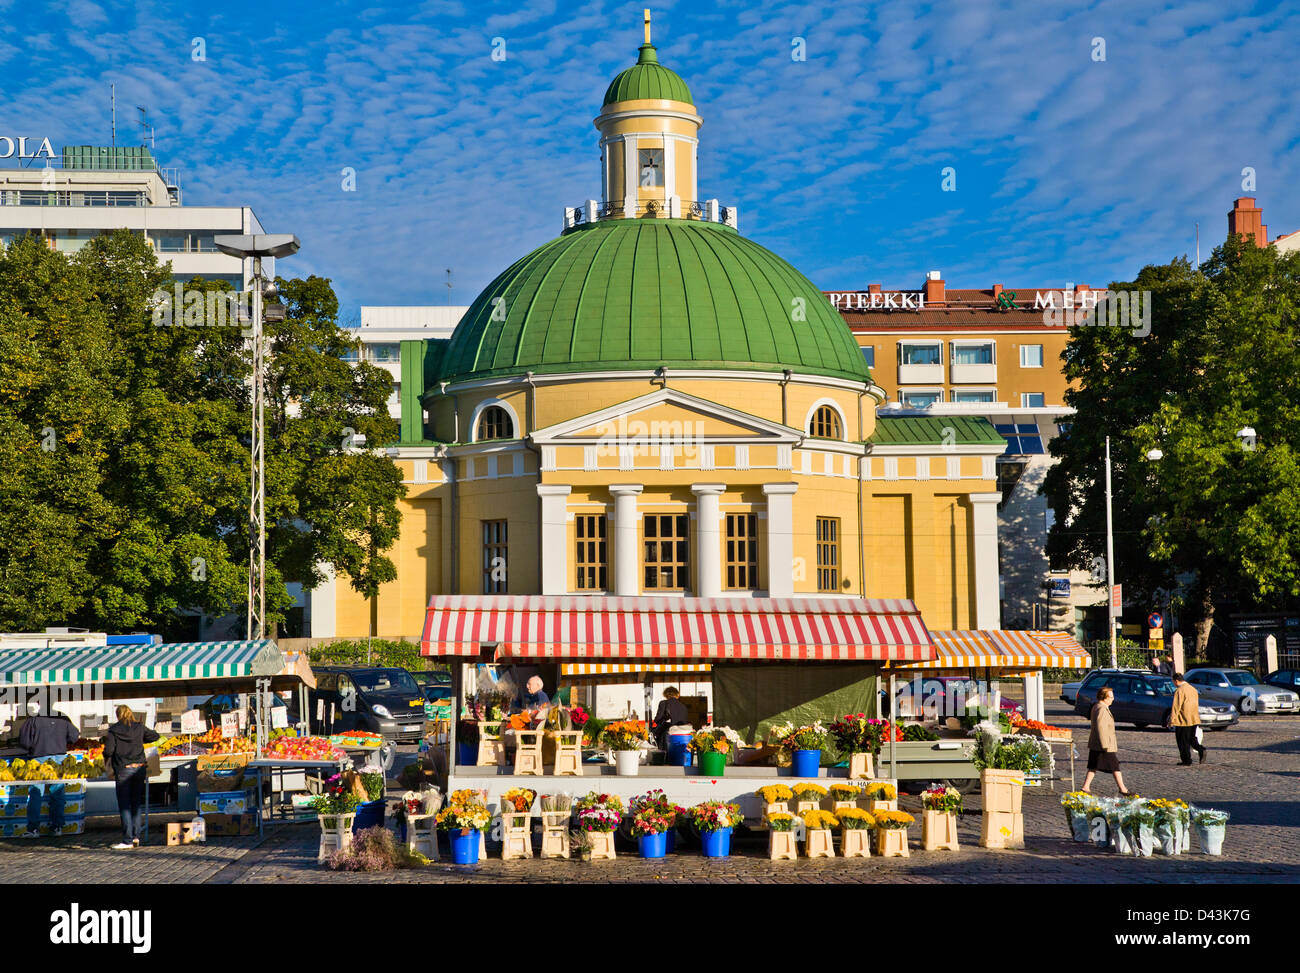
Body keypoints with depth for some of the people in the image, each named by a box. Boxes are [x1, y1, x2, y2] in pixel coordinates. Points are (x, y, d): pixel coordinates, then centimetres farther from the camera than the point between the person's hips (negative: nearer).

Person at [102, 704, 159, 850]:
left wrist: (107, 760, 11)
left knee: (124, 805, 0)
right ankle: (136, 836, 10)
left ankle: (127, 840, -2)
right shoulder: (139, 727, 5)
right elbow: (154, 736, 19)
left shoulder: (113, 730, -3)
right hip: (139, 768, 3)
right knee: (136, 803, 13)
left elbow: (108, 750, -9)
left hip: (123, 769, -3)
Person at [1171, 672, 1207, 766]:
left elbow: (1176, 707, -16)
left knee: (1183, 742, 2)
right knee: (1191, 739, 16)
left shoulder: (1179, 691, -14)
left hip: (1183, 720, -8)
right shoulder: (1193, 689, 13)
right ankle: (1201, 750, -7)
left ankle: (1187, 761, 4)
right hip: (1194, 719, 8)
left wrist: (1172, 720, -13)